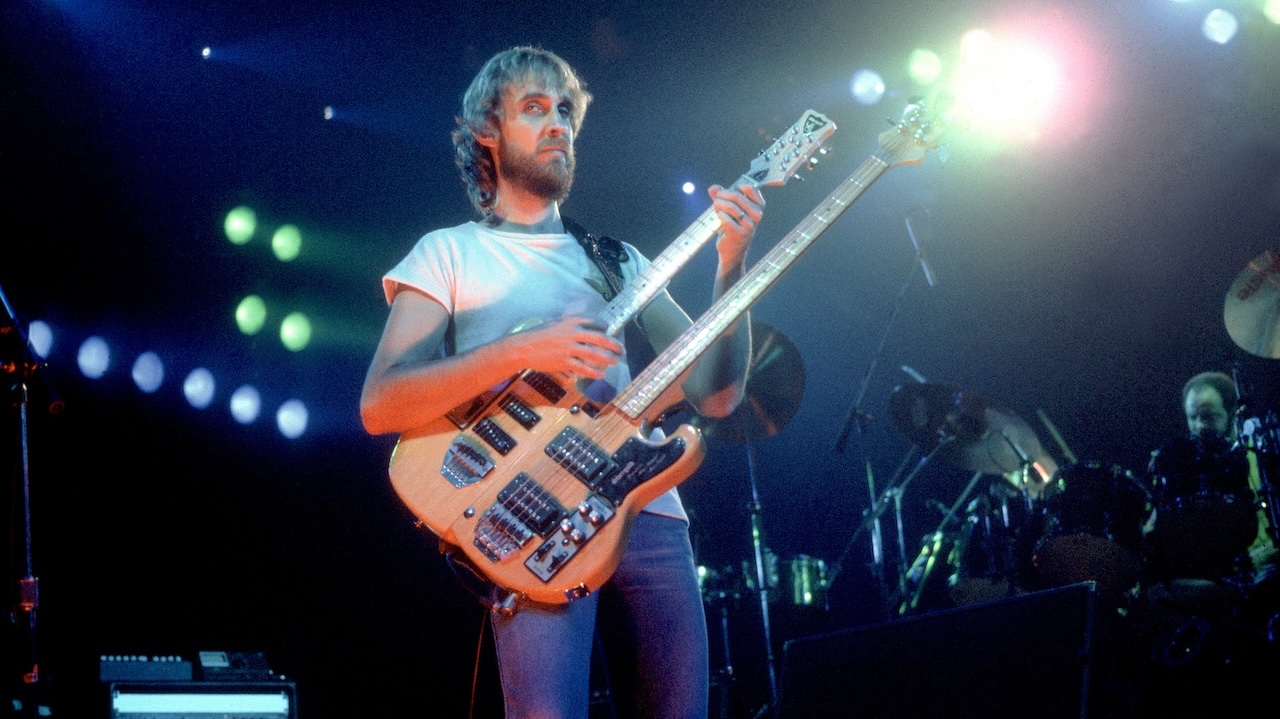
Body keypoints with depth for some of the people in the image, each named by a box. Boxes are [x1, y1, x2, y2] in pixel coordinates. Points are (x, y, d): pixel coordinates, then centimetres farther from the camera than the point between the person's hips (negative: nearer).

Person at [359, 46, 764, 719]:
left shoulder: (618, 258, 24)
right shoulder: (450, 252, 11)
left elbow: (714, 393, 14)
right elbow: (380, 404, -3)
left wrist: (730, 263, 1)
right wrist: (520, 352, -14)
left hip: (649, 513, 5)